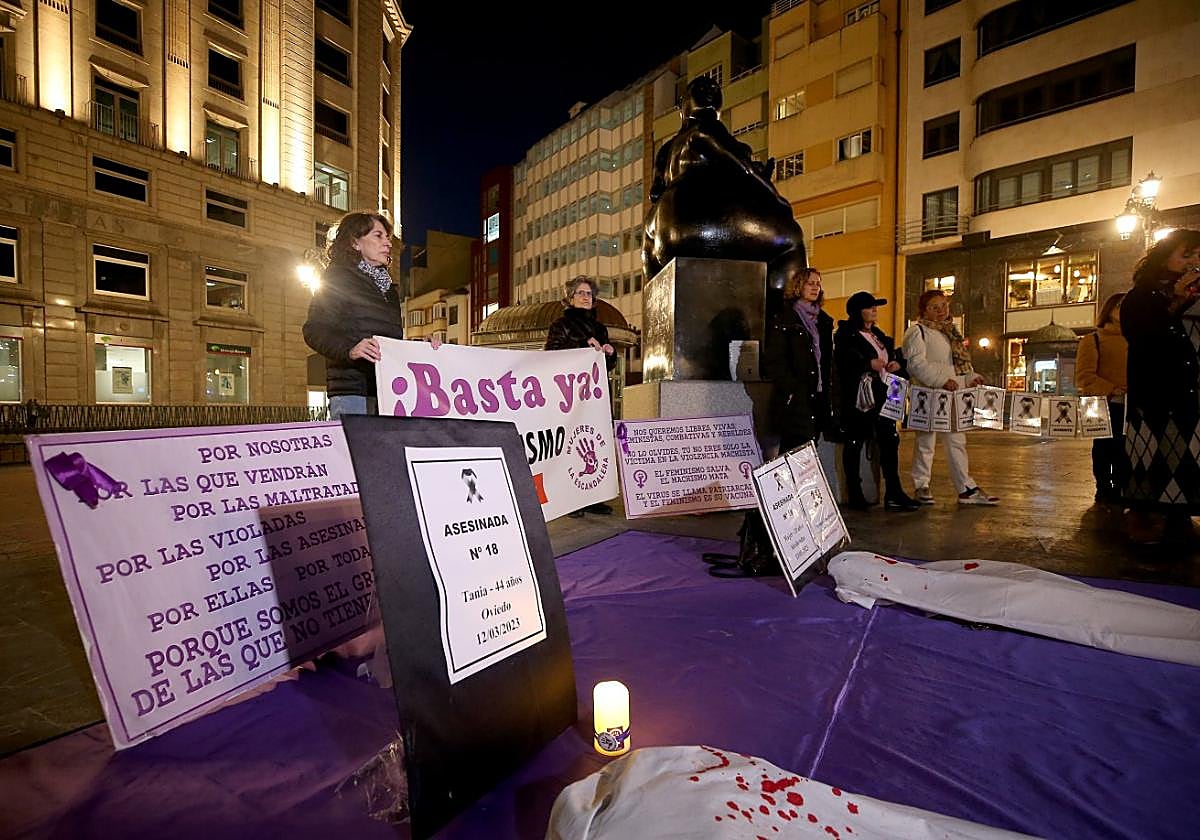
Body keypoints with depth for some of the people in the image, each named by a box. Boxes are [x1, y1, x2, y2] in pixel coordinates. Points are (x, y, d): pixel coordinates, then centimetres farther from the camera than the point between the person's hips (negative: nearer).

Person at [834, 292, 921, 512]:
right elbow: (843, 363, -16)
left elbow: (895, 356, 26)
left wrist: (897, 364, 5)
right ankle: (854, 495, 8)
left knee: (890, 440, 4)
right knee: (854, 443, -1)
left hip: (882, 397, 8)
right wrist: (870, 364, -22)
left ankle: (893, 494, 9)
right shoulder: (845, 335, -3)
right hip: (857, 397, -7)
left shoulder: (879, 335, 21)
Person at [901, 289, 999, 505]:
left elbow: (959, 362, 26)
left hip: (952, 396, 8)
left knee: (957, 441, 9)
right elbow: (916, 363, -18)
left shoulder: (951, 332, 21)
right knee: (926, 442, 0)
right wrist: (943, 380, -23)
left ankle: (967, 489, 15)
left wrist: (971, 377, 9)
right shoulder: (917, 332, -6)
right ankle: (921, 486, 11)